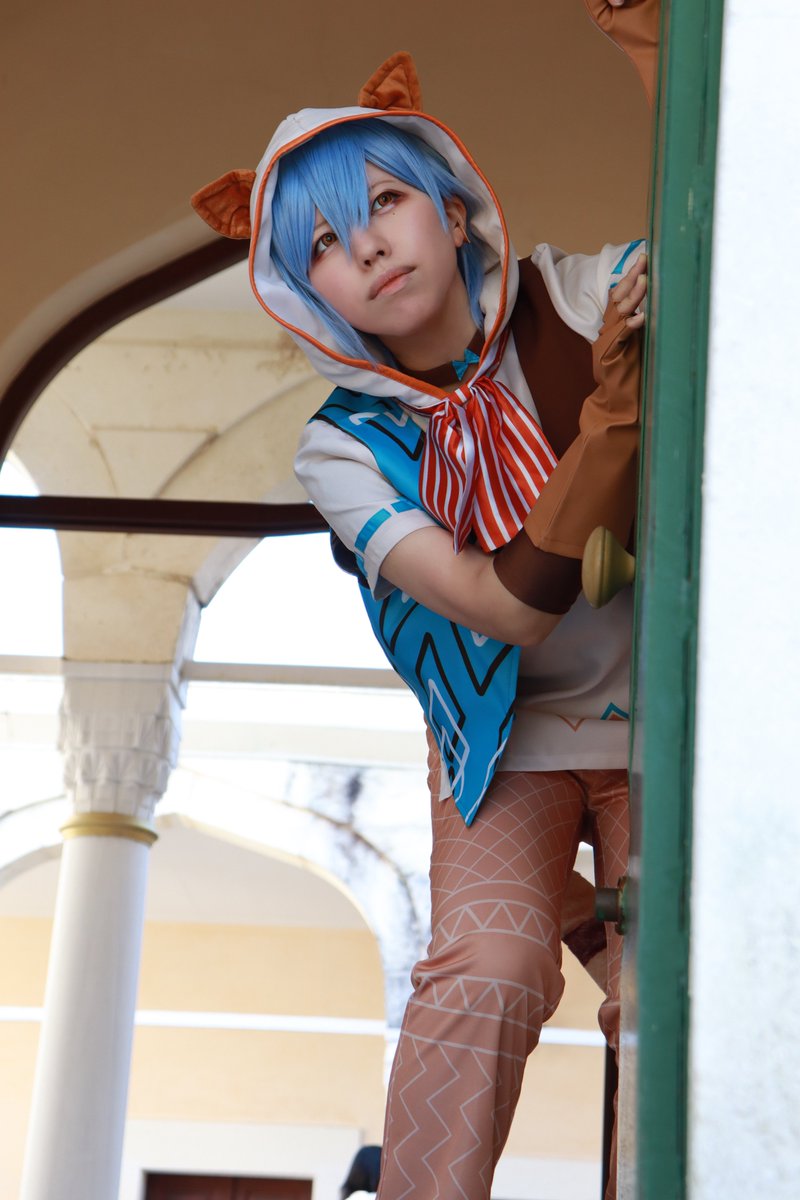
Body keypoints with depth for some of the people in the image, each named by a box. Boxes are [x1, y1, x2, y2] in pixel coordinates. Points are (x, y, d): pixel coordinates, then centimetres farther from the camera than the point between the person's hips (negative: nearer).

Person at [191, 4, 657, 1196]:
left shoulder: (585, 297, -11)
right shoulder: (346, 448, -11)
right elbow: (505, 606, -23)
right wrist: (606, 432, -37)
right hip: (510, 737, 0)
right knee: (486, 971, -22)